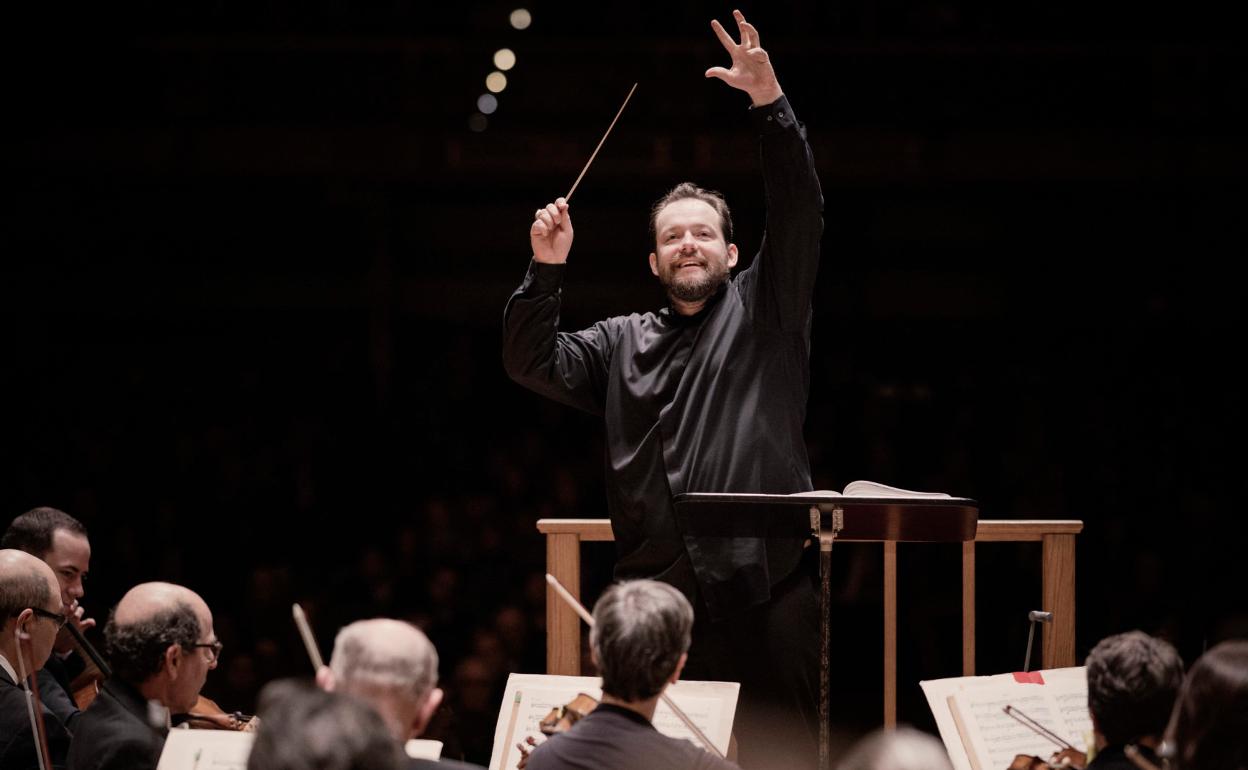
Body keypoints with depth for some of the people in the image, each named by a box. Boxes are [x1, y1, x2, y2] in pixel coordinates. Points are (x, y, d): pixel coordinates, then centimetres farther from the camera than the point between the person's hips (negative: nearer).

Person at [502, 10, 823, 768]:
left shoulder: (764, 310, 9)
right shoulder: (623, 343, 18)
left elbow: (801, 213, -3)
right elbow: (532, 363, 9)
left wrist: (770, 103, -15)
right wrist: (548, 270, -4)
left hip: (765, 594, -3)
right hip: (658, 597, 3)